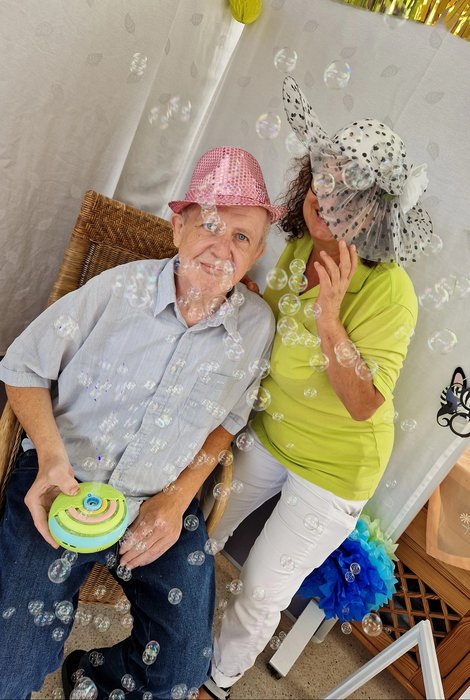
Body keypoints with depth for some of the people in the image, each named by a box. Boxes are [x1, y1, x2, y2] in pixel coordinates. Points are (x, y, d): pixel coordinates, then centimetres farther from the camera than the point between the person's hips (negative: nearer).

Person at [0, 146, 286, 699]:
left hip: (163, 503, 3)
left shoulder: (257, 325, -6)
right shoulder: (121, 288, -13)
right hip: (63, 485, -2)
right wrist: (52, 455, -18)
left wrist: (178, 497, -5)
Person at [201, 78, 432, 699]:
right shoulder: (301, 246, -8)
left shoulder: (388, 291, -28)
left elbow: (365, 405, -27)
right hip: (268, 433, 7)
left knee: (262, 593, 12)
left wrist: (330, 320, -40)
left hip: (334, 467, -6)